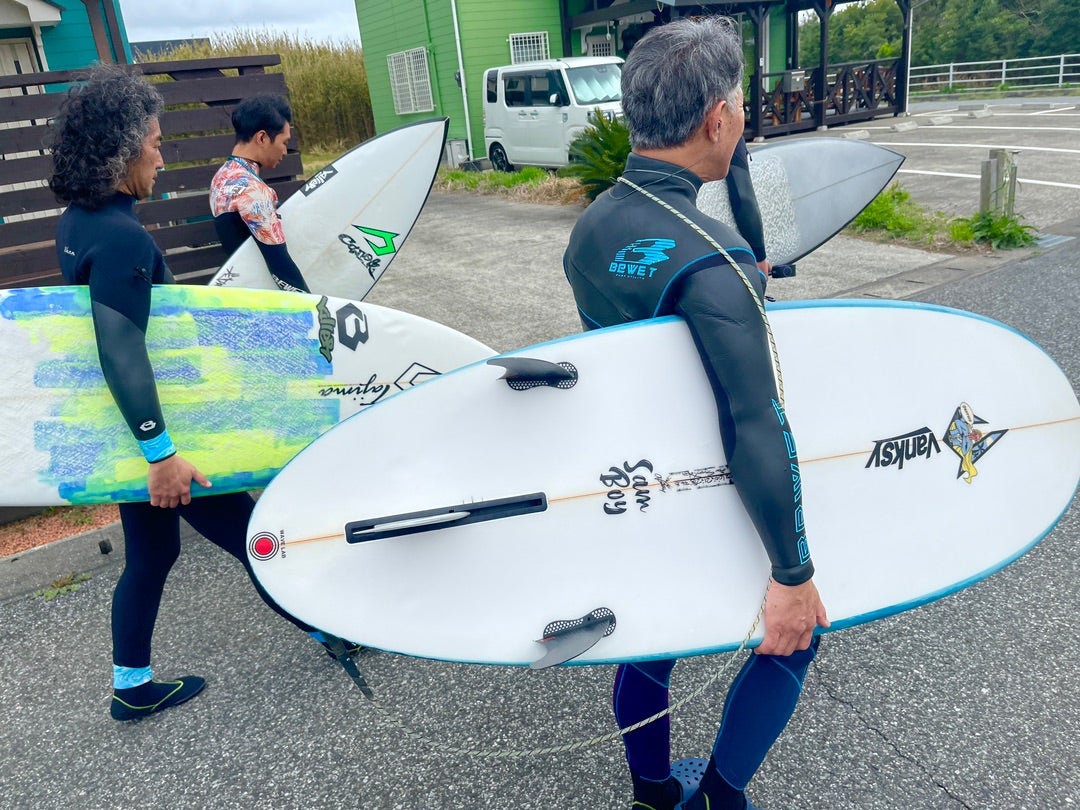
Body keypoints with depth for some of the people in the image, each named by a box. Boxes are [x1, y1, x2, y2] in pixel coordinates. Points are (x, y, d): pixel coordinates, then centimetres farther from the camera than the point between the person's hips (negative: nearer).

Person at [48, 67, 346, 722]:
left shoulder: (79, 222, 6)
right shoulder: (122, 237, -24)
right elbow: (122, 351, -30)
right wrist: (162, 453, -29)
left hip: (129, 425, 9)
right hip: (152, 424, -9)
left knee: (151, 552, 20)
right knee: (251, 535, 7)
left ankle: (134, 687, 33)